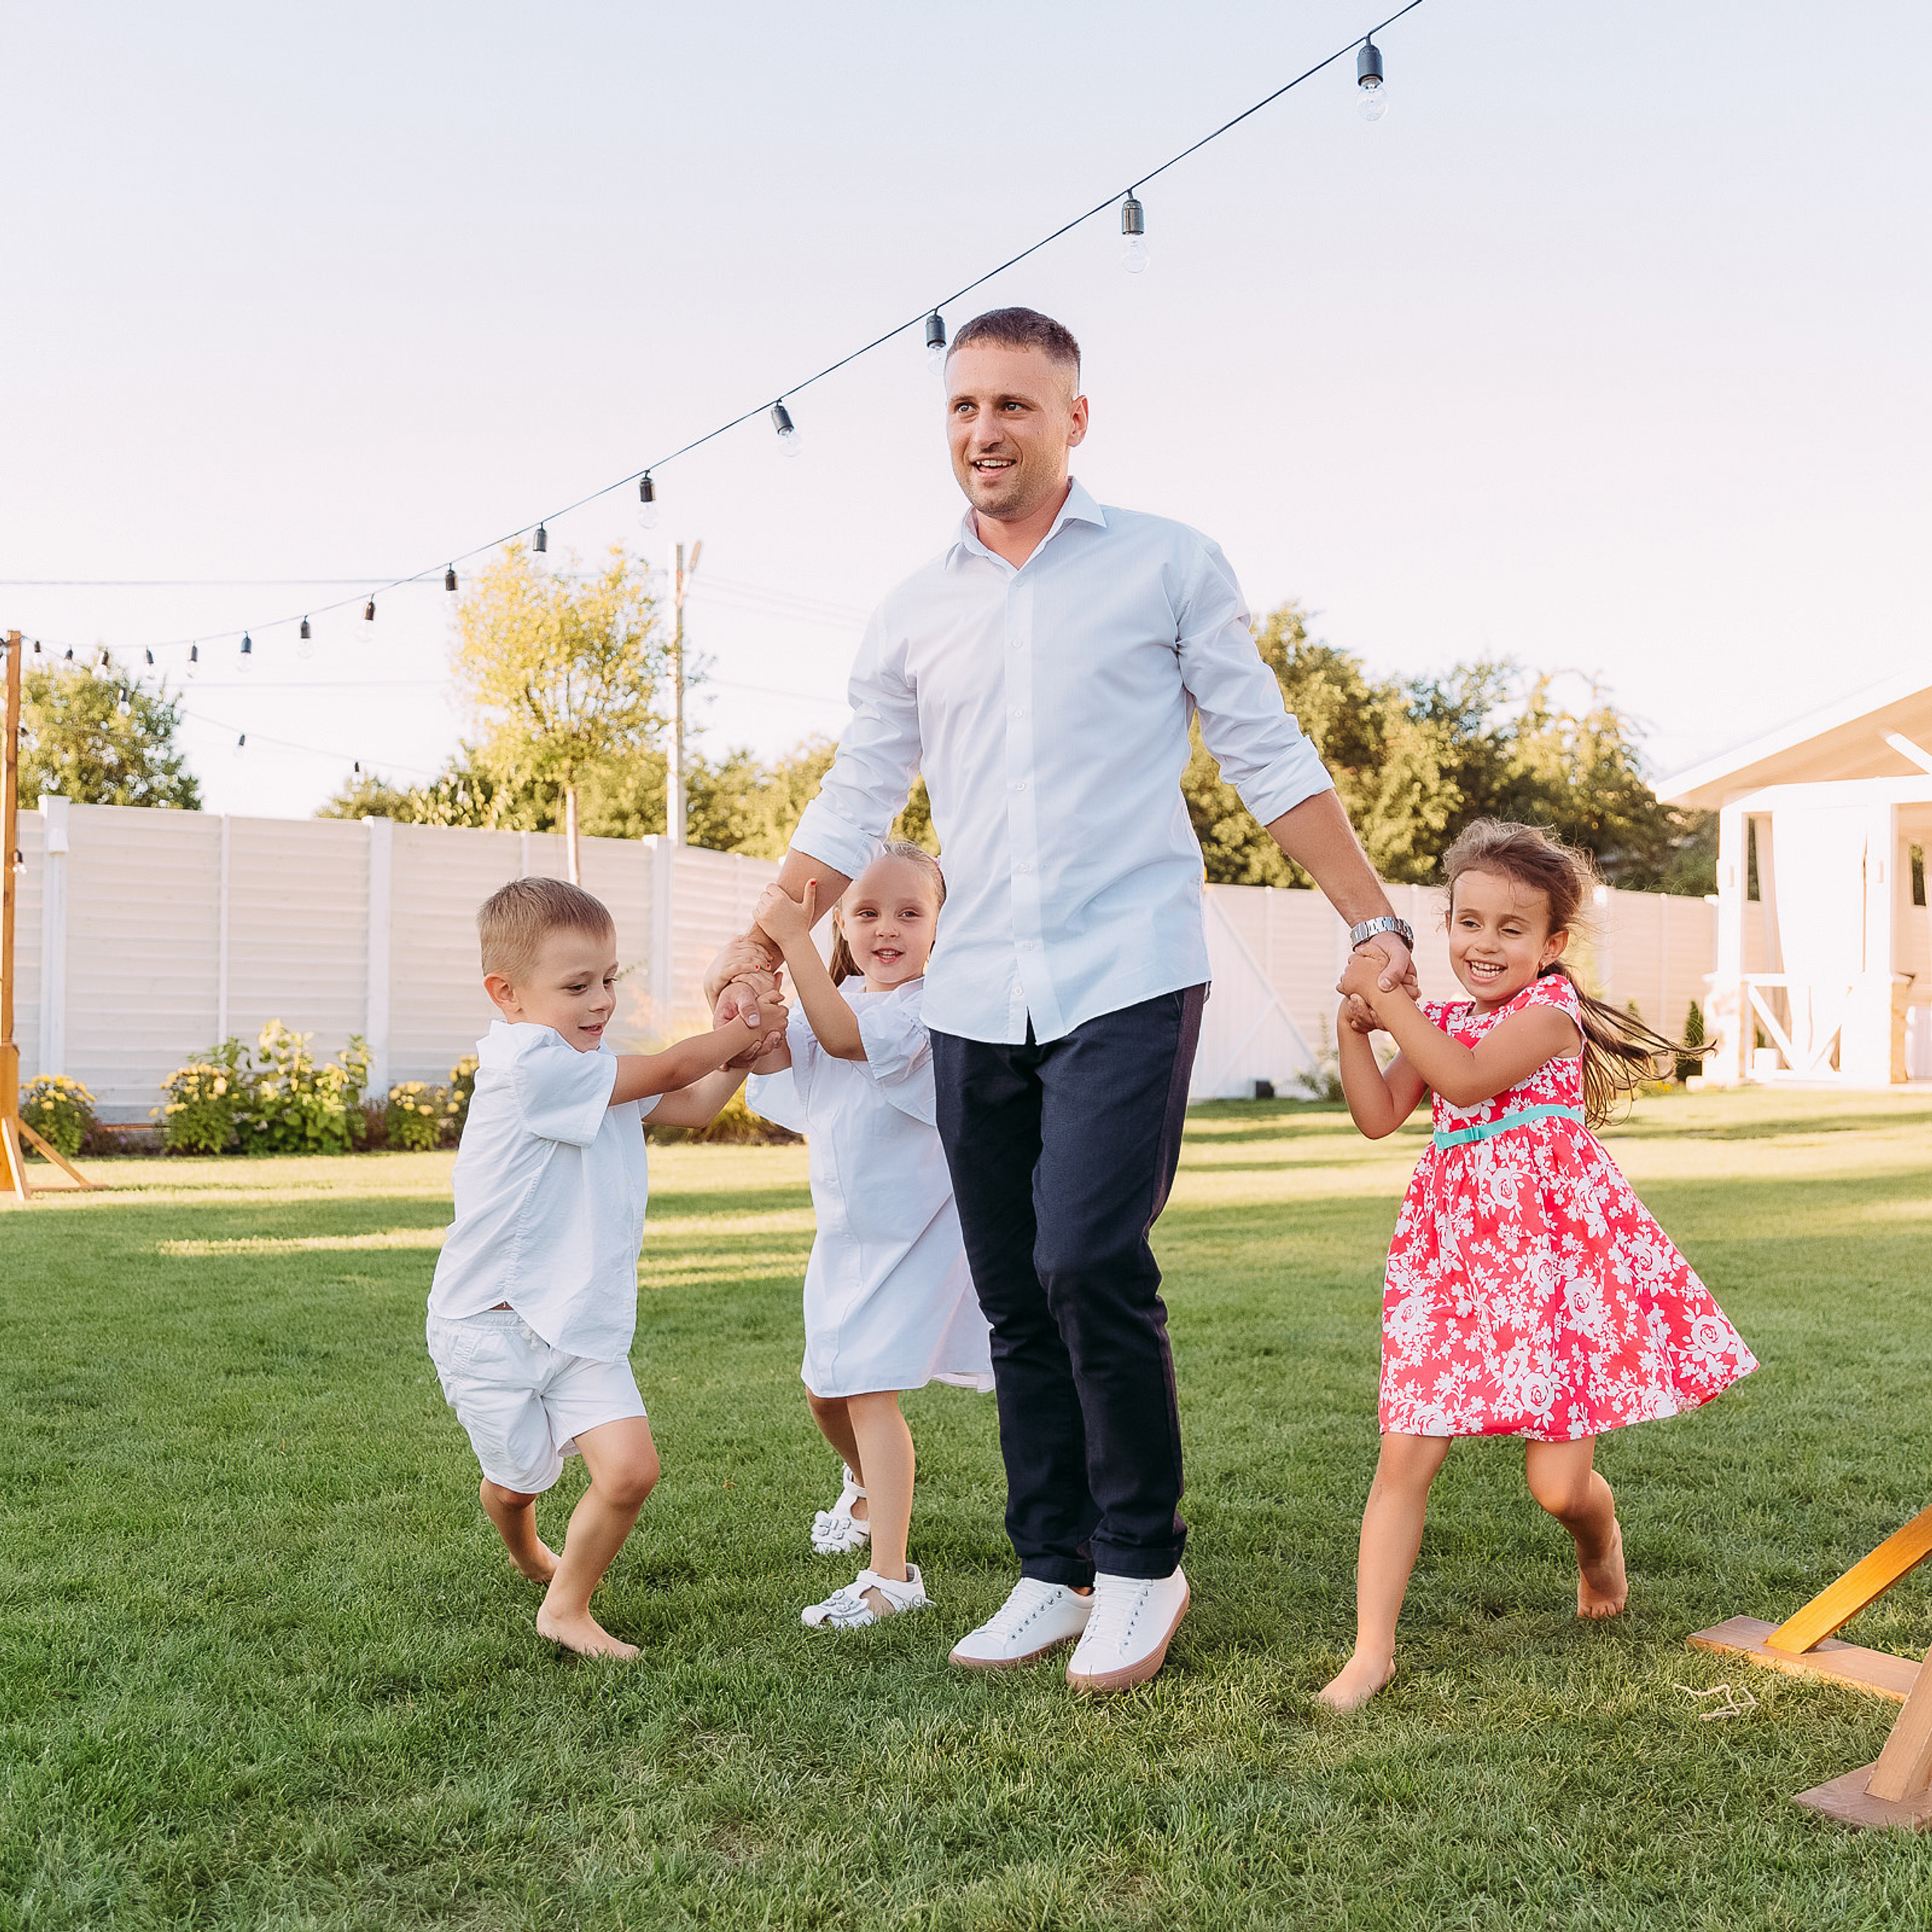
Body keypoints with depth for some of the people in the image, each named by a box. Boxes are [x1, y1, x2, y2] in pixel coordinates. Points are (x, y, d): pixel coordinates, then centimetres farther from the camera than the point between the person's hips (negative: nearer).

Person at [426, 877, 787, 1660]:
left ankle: (566, 1605, 11)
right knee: (518, 1479, 9)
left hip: (582, 1323, 7)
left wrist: (745, 1042, 4)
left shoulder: (593, 1071, 9)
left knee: (630, 1469, -10)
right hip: (491, 1323, -7)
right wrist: (743, 1031, -1)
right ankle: (521, 1543, 45)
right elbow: (670, 1071, -16)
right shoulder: (529, 1065, -21)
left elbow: (691, 1106, 19)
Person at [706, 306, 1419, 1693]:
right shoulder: (916, 615, 14)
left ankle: (1144, 1564, 4)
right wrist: (767, 944, 10)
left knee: (1090, 1265, -16)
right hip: (976, 1003, 5)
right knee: (1016, 1303, 8)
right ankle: (1055, 1573, 21)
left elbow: (1269, 758, 5)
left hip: (1125, 979, -4)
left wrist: (1375, 920, 0)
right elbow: (856, 801, 19)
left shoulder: (1167, 565, 5)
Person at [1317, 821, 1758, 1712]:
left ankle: (1601, 1539, 36)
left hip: (1557, 1246, -5)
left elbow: (1465, 1078, -21)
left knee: (1558, 1483, -1)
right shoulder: (1440, 1019, 15)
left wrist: (1386, 1000, -16)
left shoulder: (1551, 1005, -5)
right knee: (1404, 1461, -4)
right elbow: (1379, 1116, 7)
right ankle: (1372, 1651, 3)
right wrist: (1353, 1025, -2)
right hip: (1454, 1252, 5)